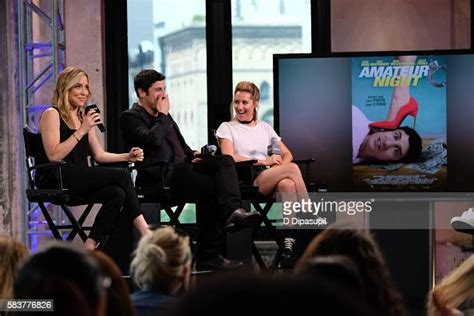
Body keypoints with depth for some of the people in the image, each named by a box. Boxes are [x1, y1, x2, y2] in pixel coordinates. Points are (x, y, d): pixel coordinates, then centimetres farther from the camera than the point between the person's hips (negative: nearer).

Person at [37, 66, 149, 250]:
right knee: (121, 176, -22)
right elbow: (54, 156, -15)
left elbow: (99, 155, 20)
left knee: (117, 194, -26)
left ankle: (92, 245, -24)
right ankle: (144, 231, -18)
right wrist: (81, 131, -17)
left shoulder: (84, 118, 22)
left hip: (80, 179, 7)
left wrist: (127, 157, 4)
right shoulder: (52, 114, -3)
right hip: (55, 179, -7)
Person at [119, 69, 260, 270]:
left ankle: (232, 211, -37)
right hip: (161, 177, -8)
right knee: (209, 186, -29)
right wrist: (162, 115, -4)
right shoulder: (130, 117, 1)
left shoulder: (164, 116, 27)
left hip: (182, 167, 8)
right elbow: (153, 140, -18)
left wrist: (193, 155, 12)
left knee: (225, 160, -17)